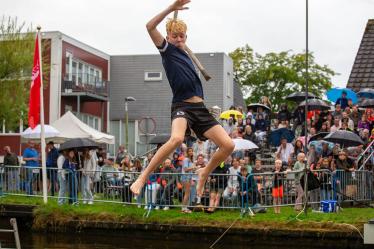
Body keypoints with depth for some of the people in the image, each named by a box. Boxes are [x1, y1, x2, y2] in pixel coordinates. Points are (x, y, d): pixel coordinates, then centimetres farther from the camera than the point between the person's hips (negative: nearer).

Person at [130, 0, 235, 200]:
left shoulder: (186, 56, 23)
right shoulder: (167, 50, 4)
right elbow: (150, 27, -12)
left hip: (200, 108, 7)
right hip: (182, 106, -6)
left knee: (228, 145, -7)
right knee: (176, 139, -37)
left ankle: (204, 174, 20)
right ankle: (142, 178, -25)